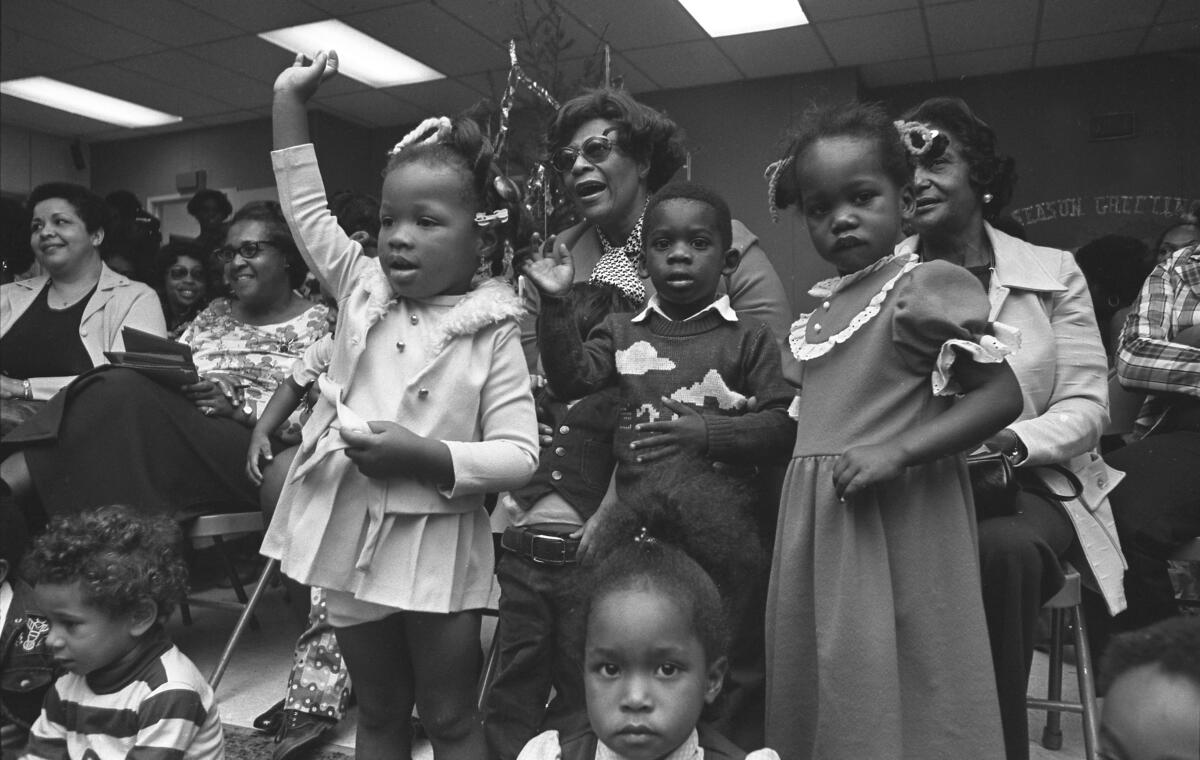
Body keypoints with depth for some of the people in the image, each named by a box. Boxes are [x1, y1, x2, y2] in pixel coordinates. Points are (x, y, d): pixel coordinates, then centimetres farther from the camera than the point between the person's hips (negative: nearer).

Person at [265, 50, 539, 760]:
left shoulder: (492, 333, -11)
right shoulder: (363, 290, 1)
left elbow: (518, 454, -15)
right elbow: (307, 209, 10)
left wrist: (423, 456, -25)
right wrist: (291, 102, 9)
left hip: (436, 543, -4)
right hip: (351, 532, 4)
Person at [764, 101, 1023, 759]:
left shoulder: (926, 287, -10)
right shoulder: (818, 309, 11)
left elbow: (1002, 395, -14)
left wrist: (898, 453, -23)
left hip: (894, 521, -7)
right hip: (816, 521, 7)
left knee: (890, 695, 4)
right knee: (817, 695, 17)